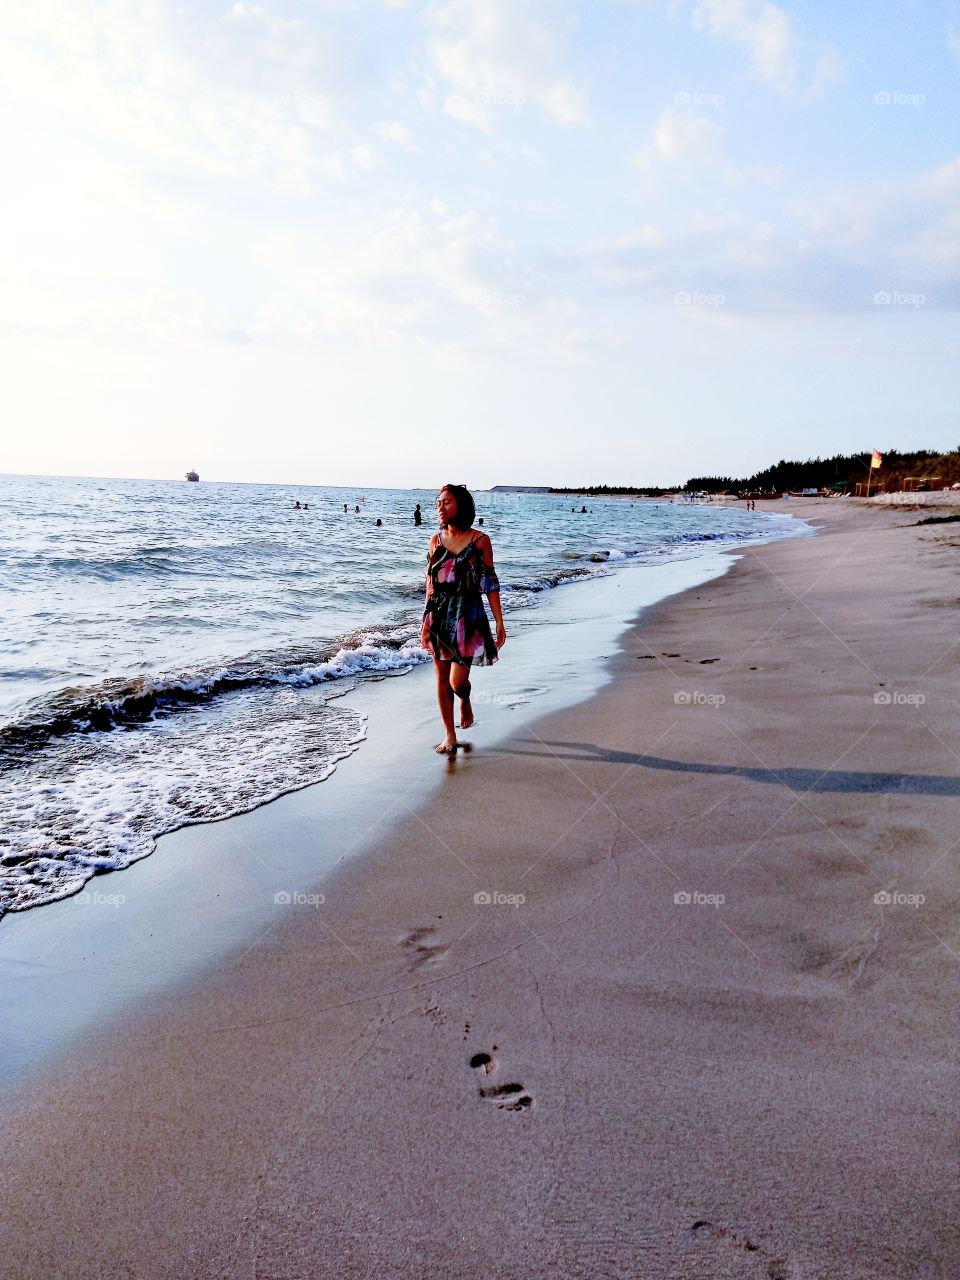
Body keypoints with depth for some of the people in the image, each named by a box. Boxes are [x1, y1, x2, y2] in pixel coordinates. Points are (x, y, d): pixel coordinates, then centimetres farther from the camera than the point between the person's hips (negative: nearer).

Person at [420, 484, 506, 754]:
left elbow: (490, 584, -4)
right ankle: (449, 736, 19)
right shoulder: (436, 541, 5)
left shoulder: (479, 540, -6)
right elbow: (431, 583, 10)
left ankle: (465, 701, 32)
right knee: (441, 678, 6)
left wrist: (500, 622, -5)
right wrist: (427, 621, 10)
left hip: (468, 618, -4)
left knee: (458, 681, -5)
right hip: (439, 617, 4)